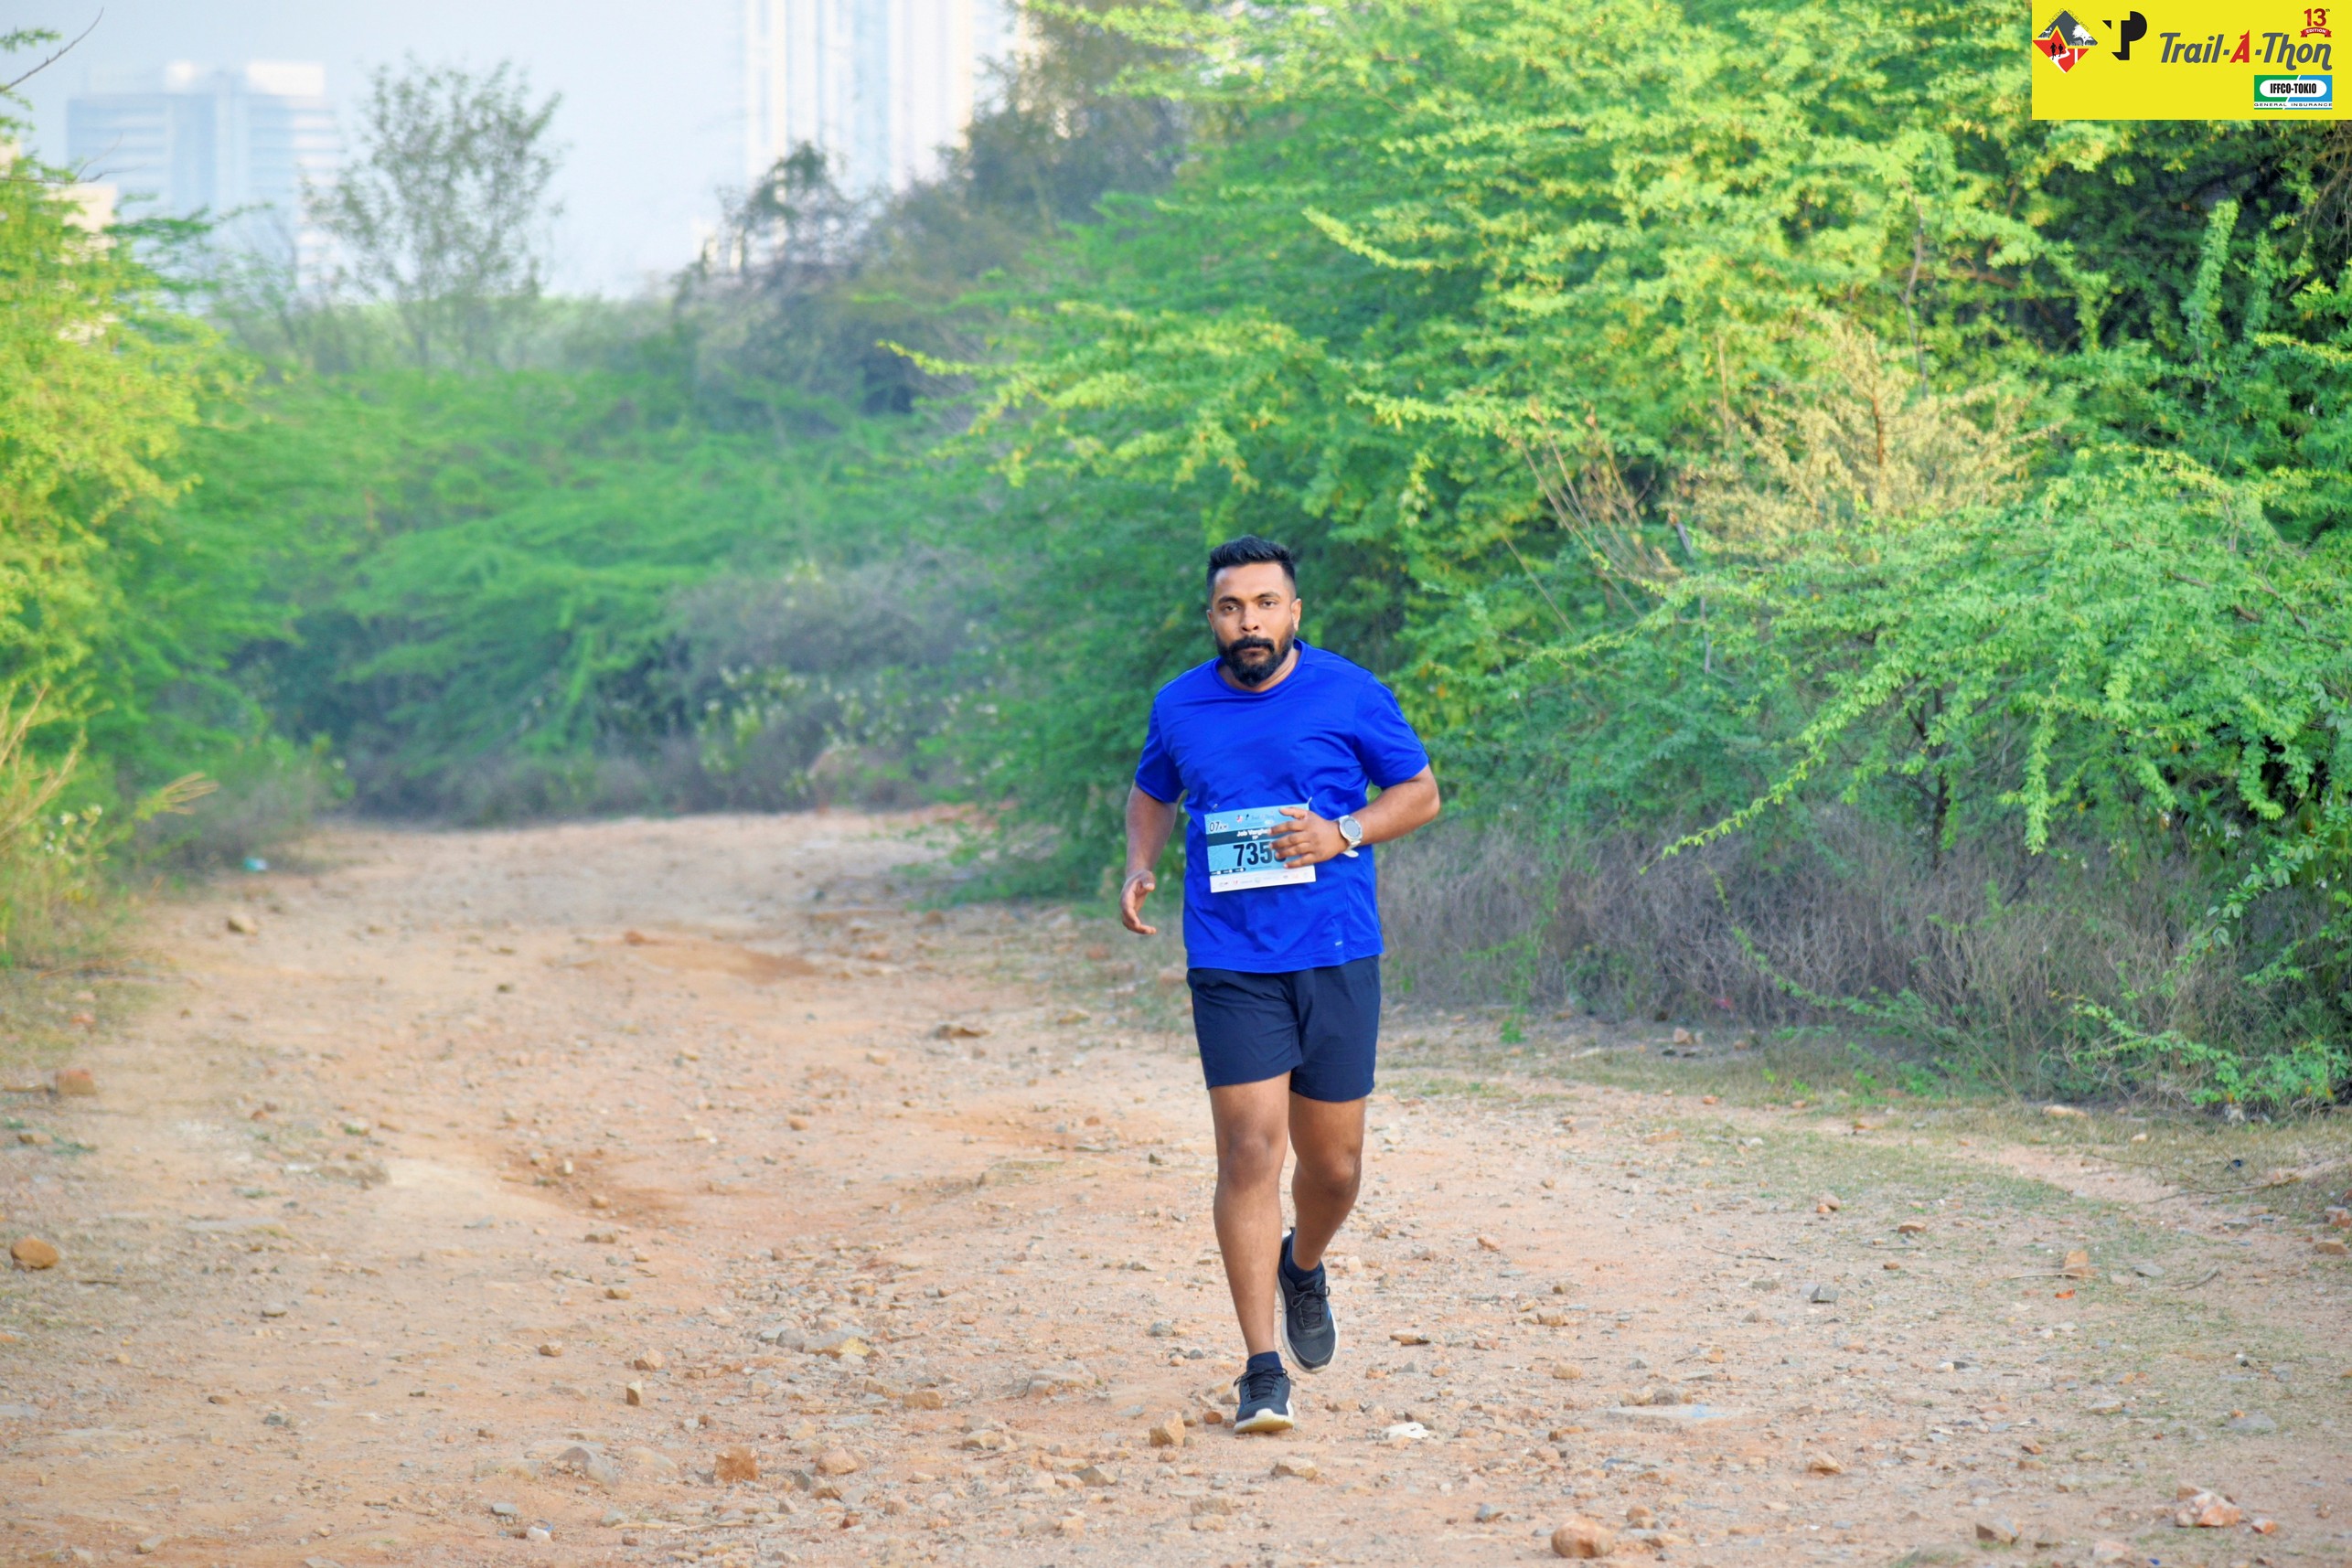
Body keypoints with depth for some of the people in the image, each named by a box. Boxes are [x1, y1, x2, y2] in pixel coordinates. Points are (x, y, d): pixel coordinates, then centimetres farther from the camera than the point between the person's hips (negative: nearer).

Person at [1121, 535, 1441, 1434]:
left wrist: (1344, 834, -11)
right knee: (1250, 1151, -10)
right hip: (1231, 964, 0)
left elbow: (1420, 793, 7)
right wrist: (1139, 865, 4)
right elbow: (1152, 793, 24)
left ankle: (1304, 1267, 42)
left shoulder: (1350, 695, -1)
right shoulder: (1181, 707, 6)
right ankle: (1263, 1371, -6)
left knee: (1334, 1162, 7)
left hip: (1337, 957, 0)